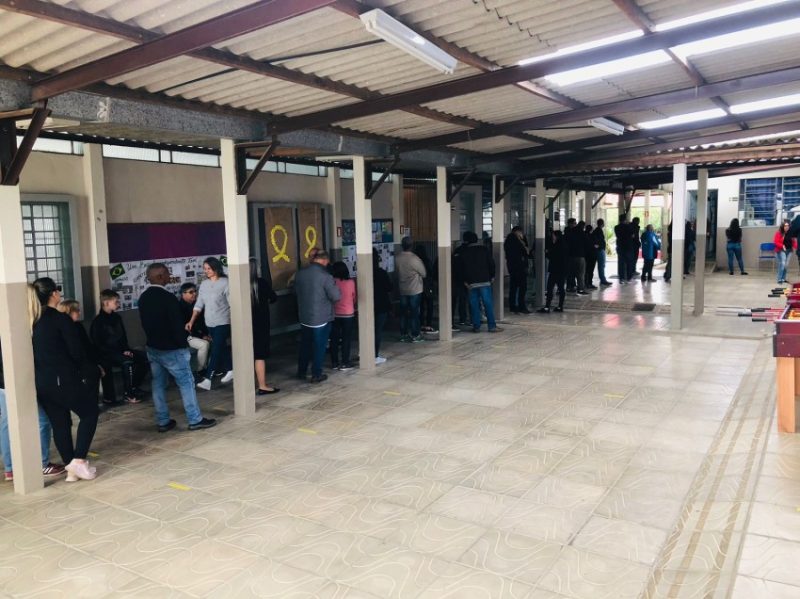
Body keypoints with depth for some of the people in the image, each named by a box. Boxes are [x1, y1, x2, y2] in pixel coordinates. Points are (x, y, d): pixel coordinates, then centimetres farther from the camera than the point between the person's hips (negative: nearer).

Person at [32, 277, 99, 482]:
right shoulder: (61, 319, -12)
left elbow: (33, 351, 10)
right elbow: (76, 350, -11)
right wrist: (78, 370, 7)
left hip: (40, 381, 7)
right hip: (62, 379, -7)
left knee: (59, 423, 13)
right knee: (89, 412, 8)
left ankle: (71, 468, 18)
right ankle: (78, 460, -1)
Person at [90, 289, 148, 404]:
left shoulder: (117, 317, 9)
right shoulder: (98, 321, -13)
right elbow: (98, 345, -16)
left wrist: (126, 350, -2)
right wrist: (121, 353, -20)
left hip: (120, 351, 8)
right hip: (106, 354, -7)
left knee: (144, 357, -9)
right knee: (127, 361, -34)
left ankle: (134, 387, 2)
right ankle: (129, 394, -21)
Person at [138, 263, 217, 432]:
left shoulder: (143, 298, 4)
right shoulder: (168, 298, -21)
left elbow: (144, 323, 11)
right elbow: (177, 325, -20)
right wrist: (184, 345, -7)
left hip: (152, 347, 8)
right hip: (171, 349, -8)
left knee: (158, 384, 12)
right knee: (186, 383, 2)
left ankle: (163, 422, 18)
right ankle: (195, 420, 7)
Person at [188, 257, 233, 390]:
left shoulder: (225, 283, -11)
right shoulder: (204, 284, 7)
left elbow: (232, 304, -13)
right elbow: (199, 304, 9)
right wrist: (191, 321, 1)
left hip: (223, 322, -6)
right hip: (210, 323, 6)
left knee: (216, 350, -8)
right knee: (221, 348, 16)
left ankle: (207, 379, -10)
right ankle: (230, 370, 32)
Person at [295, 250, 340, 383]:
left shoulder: (300, 273, -3)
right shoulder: (325, 276, -20)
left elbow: (296, 291, 12)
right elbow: (336, 297, -17)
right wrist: (335, 286, 2)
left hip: (304, 317, 5)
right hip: (321, 318, -5)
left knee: (305, 345, 19)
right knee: (319, 347, 8)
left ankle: (301, 372, 29)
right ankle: (316, 375, 14)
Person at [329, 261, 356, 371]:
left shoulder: (332, 282, -7)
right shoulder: (351, 282, -9)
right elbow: (355, 298, 3)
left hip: (334, 315, 2)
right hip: (348, 314, -2)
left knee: (334, 339, 10)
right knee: (346, 339, 6)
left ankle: (334, 363, 15)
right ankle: (345, 363, 7)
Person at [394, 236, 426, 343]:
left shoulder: (397, 258, -6)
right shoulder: (415, 259, -18)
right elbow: (424, 273, -7)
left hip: (402, 290, 4)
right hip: (415, 290, -4)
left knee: (403, 312, 12)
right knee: (414, 312, 3)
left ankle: (403, 334, 17)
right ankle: (415, 335, 7)